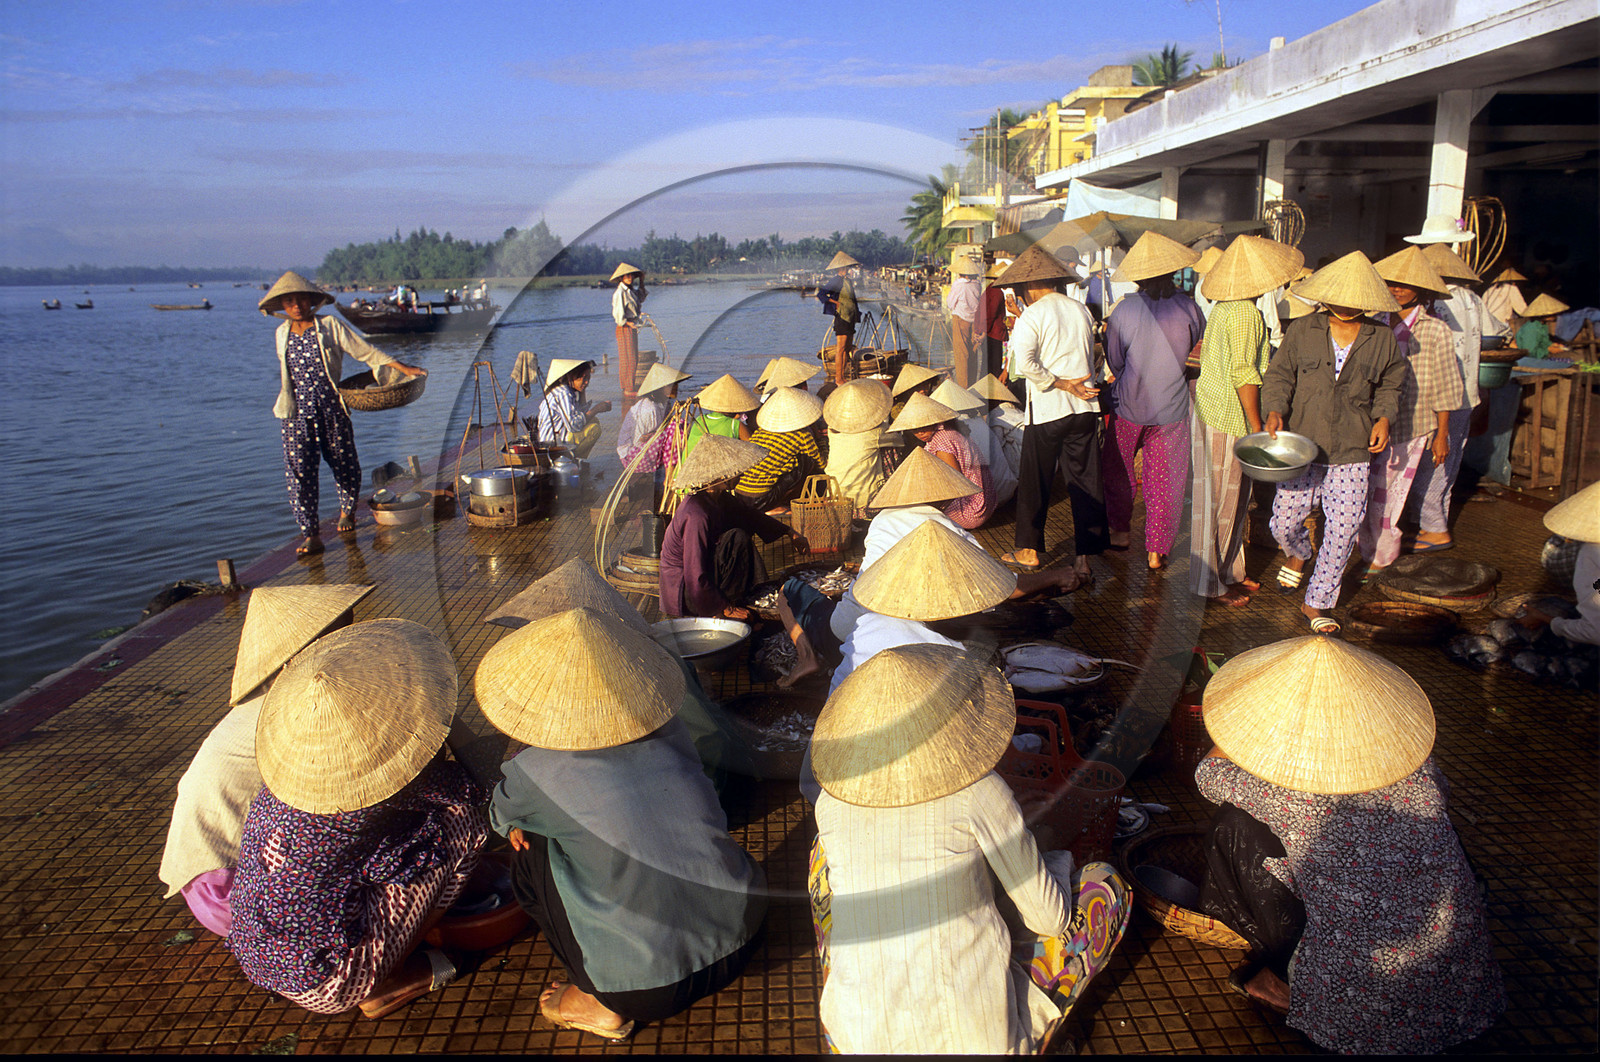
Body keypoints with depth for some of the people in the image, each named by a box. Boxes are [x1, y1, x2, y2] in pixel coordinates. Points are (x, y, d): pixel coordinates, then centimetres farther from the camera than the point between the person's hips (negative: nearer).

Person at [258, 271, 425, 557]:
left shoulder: (330, 327, -3)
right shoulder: (282, 334, 9)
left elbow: (365, 351, -3)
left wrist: (402, 367, -6)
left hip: (332, 410, -2)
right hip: (297, 413, 2)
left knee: (344, 464, 8)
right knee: (299, 471, -8)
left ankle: (347, 510, 38)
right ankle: (310, 535, -6)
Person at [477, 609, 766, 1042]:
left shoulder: (535, 772, -12)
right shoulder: (670, 733, -2)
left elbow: (502, 817, 14)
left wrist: (520, 824, 36)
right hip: (744, 941, 5)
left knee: (530, 849, 11)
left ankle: (600, 1003, 14)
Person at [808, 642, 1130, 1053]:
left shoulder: (831, 803, -5)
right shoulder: (980, 794, -15)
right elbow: (1049, 917, -4)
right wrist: (1053, 860, 19)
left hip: (857, 1037, 3)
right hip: (976, 1037, -3)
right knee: (1104, 884, 14)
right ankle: (1019, 1044, 11)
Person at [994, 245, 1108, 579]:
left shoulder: (1030, 317, -10)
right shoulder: (1081, 310, 7)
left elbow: (1024, 365, -22)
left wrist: (1060, 384, -13)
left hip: (1047, 410, -5)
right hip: (1085, 406, 5)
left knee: (1034, 482, 9)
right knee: (1086, 483, 7)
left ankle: (1028, 551, 19)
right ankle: (1084, 557, 10)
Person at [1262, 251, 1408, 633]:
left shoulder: (1382, 339, 5)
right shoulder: (1301, 332, 1)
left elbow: (1390, 385, 18)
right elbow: (1279, 375, 6)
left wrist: (1384, 417, 0)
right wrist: (1275, 410, -12)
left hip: (1353, 453, 1)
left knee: (1343, 530, -1)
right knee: (1284, 523, 3)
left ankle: (1316, 603, 18)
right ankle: (1299, 554, 43)